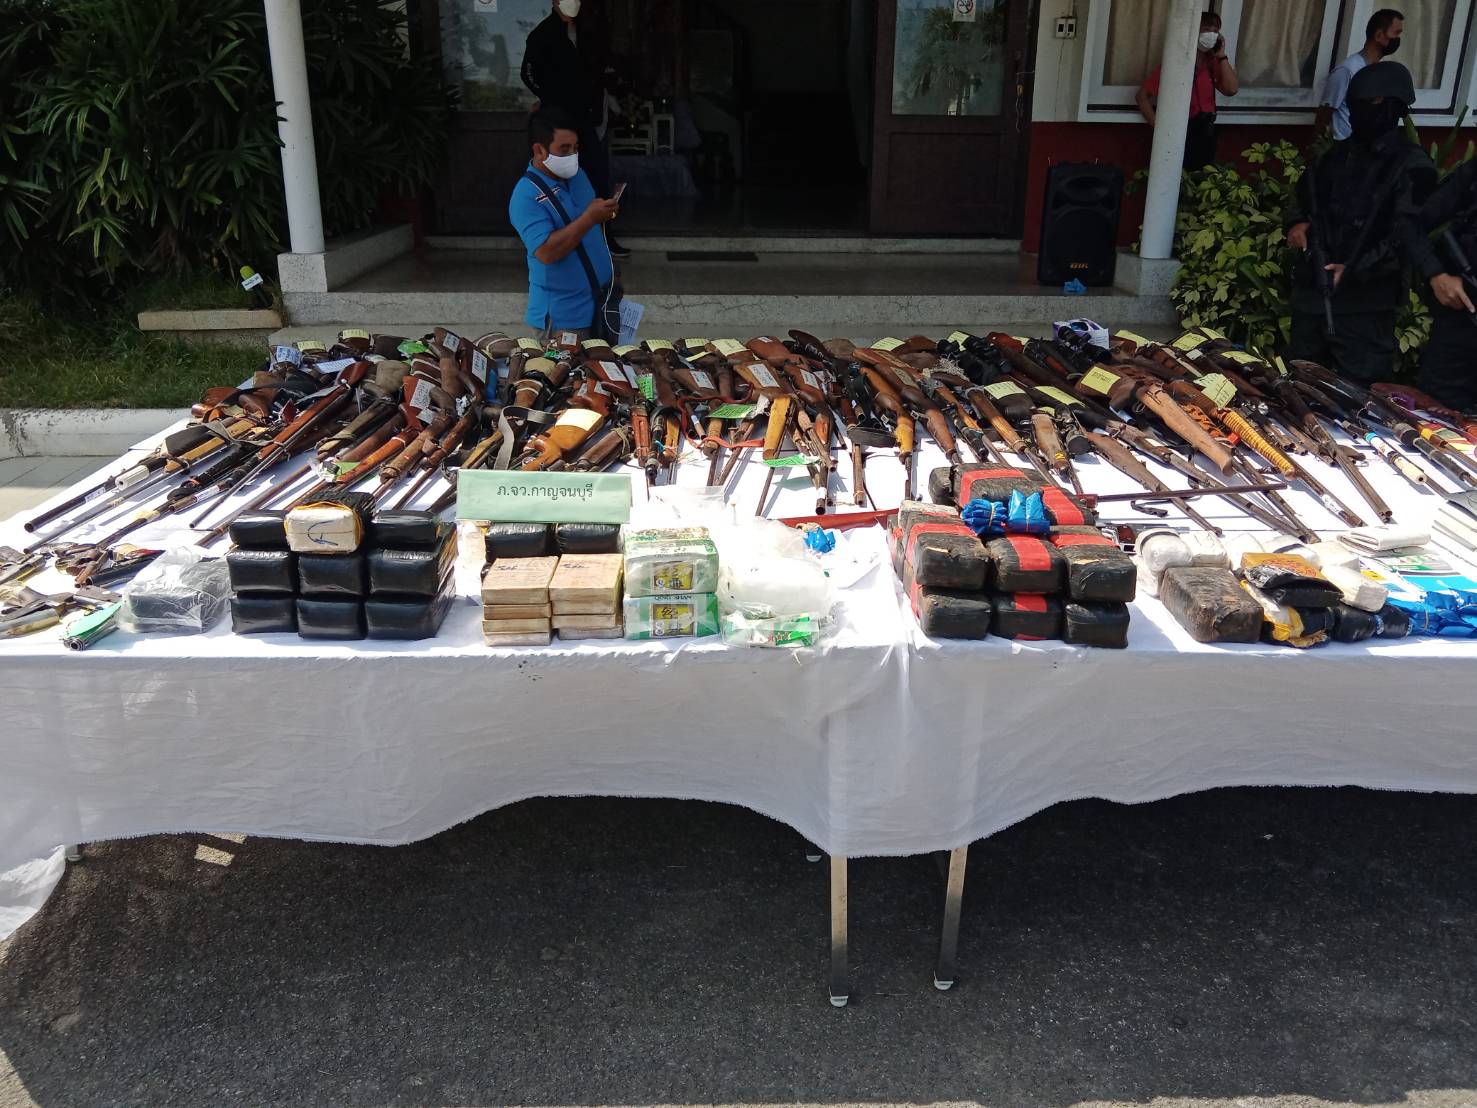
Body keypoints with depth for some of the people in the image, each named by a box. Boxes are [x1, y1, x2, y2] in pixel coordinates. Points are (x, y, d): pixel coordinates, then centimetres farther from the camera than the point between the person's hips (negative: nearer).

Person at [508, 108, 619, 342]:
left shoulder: (578, 175, 6)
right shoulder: (526, 196, -18)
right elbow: (546, 252, -29)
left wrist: (604, 214, 4)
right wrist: (589, 217, -28)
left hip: (601, 302, 7)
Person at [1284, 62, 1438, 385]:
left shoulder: (1412, 166, -8)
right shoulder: (1337, 155, 13)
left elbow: (1409, 236, -16)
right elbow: (1302, 197, 26)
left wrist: (1356, 270, -24)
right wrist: (1296, 222, 3)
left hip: (1363, 307, -7)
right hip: (1310, 294, 7)